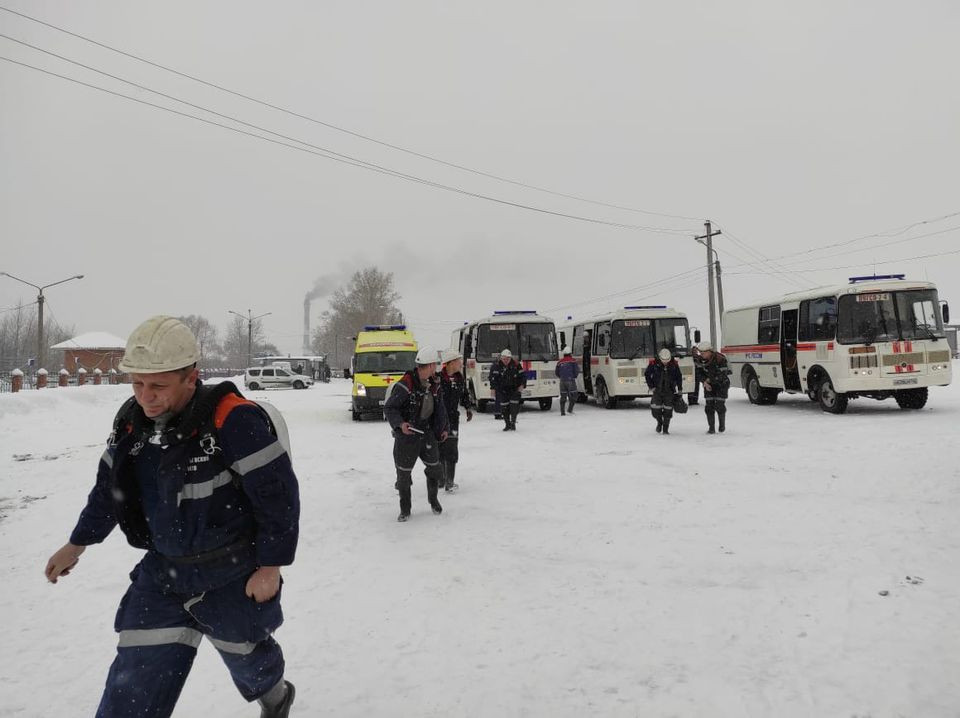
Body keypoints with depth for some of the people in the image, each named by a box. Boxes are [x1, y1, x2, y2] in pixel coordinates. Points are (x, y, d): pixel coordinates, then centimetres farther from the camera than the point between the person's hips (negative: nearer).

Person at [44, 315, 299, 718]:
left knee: (244, 653, 19)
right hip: (163, 569, 5)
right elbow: (109, 486, 12)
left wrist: (270, 567, -16)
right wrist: (78, 544, 20)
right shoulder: (132, 420, -5)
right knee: (135, 677, 6)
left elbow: (278, 495, -22)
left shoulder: (233, 420, -28)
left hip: (233, 575, -5)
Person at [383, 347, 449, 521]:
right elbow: (389, 408, -16)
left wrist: (443, 427, 17)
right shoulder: (405, 385, -21)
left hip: (427, 433, 6)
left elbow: (439, 407, 16)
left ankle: (433, 498, 36)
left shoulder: (434, 384, 2)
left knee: (435, 467, 9)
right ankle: (405, 509, 22)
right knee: (404, 473, 4)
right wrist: (400, 424, -30)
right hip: (406, 434, -6)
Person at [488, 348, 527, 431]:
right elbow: (492, 377, -7)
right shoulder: (496, 366, -7)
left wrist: (522, 385, -8)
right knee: (504, 406, -3)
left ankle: (513, 422, 5)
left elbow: (522, 375, 4)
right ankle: (507, 424, 10)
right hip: (502, 389, 0)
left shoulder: (516, 364, -3)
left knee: (514, 404, -10)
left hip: (515, 389, 0)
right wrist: (493, 388, -13)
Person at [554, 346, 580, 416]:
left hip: (562, 381, 4)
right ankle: (570, 409, -3)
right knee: (573, 395, 7)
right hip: (570, 380, -4)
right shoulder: (573, 361, -3)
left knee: (563, 396, 9)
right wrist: (575, 376, 11)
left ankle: (562, 411, 7)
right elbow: (576, 370, -8)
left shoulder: (560, 362, 9)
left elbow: (556, 372, 13)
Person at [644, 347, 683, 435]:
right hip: (657, 389, -1)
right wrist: (651, 387, -2)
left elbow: (679, 377, 7)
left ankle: (665, 428, 14)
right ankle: (659, 422, 18)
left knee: (668, 409, 0)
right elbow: (647, 374, 2)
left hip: (670, 390, 1)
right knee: (655, 408, -10)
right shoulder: (653, 363, -11)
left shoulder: (674, 364, -6)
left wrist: (679, 389, 6)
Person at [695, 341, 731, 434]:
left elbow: (722, 376, -26)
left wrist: (709, 380, -20)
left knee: (720, 406, -6)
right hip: (708, 384, 4)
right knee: (709, 406, -4)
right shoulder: (701, 359, -11)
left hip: (722, 383, -4)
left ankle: (722, 424, 19)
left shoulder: (720, 359, -28)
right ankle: (711, 428, 1)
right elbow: (699, 373, 1)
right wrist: (705, 381, -14)